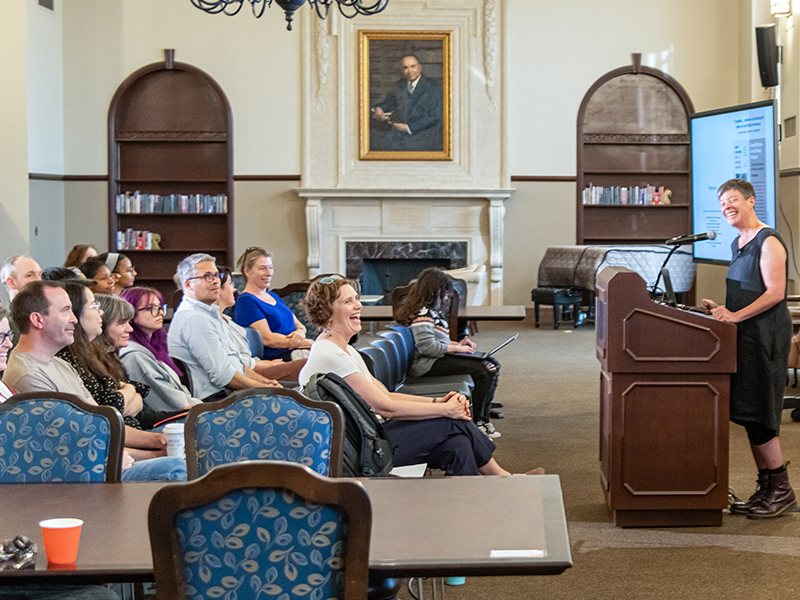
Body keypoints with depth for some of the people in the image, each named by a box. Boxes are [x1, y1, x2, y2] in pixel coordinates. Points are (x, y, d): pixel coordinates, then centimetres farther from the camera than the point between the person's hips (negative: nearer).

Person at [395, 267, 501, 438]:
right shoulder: (422, 314, -16)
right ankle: (477, 421, -9)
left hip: (439, 358, 11)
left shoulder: (432, 311, 17)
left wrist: (457, 344, 10)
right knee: (483, 370, -20)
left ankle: (483, 418, 3)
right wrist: (455, 348, -15)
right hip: (429, 364, -11)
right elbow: (427, 346, -25)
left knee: (492, 365, 4)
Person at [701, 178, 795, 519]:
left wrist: (737, 315, -24)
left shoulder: (768, 242, -11)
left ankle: (782, 491, 0)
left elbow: (775, 293, -19)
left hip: (765, 337, -9)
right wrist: (722, 309, 11)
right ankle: (766, 490, 15)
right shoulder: (737, 244, 18)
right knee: (748, 415, 9)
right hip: (745, 337, 9)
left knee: (757, 417, -9)